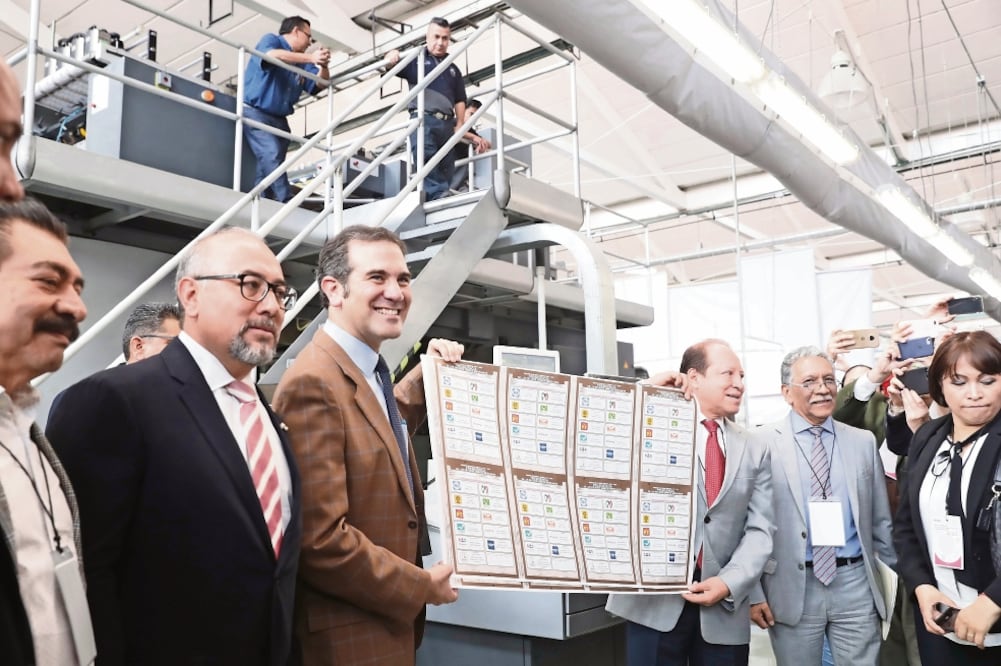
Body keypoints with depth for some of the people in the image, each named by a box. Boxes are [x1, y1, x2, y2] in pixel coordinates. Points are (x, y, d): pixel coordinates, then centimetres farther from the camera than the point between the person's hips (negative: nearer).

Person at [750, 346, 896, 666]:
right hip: (792, 587, -2)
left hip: (855, 584, 3)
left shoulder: (863, 441, 7)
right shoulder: (763, 443, -5)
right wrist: (754, 591, -7)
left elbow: (881, 519, 12)